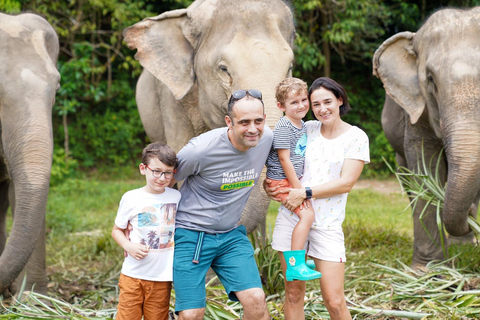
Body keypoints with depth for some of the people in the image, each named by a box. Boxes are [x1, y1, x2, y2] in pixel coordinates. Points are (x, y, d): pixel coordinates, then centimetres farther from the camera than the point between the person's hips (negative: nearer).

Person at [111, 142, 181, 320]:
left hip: (162, 278, 2)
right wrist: (129, 246, -10)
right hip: (133, 274, -1)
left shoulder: (176, 197, 3)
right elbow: (117, 230, 8)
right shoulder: (131, 198, -3)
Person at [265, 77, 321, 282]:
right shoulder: (283, 127, -17)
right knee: (307, 214, -22)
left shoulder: (302, 125, 11)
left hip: (294, 179, 10)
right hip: (282, 181, -10)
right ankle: (294, 265, -23)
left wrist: (300, 185, 19)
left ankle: (298, 259, 29)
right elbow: (284, 159, -20)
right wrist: (298, 187, -20)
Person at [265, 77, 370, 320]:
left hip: (327, 223, -3)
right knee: (293, 292, 8)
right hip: (292, 216, 3)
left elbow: (346, 183, -10)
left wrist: (305, 192, -15)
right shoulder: (307, 129, 8)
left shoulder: (356, 137, -2)